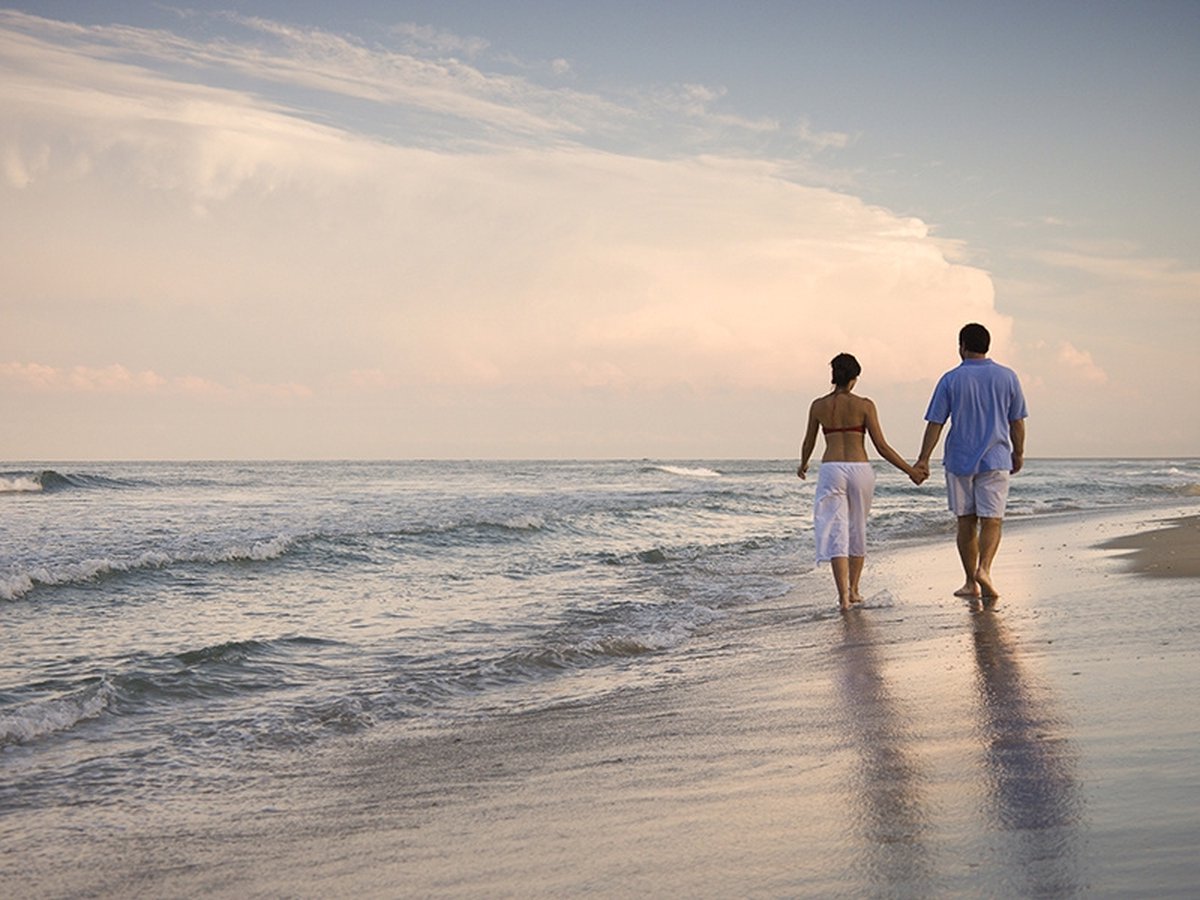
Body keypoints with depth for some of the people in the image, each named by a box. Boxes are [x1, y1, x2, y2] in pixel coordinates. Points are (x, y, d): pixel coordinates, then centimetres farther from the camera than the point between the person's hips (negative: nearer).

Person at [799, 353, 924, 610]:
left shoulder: (819, 406, 3)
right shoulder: (864, 405, -3)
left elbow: (808, 444, 14)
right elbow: (881, 446, -5)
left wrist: (803, 466, 35)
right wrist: (910, 470, 4)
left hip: (831, 471, 0)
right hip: (860, 470, 0)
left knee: (836, 532, -3)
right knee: (857, 530, 18)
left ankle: (843, 594, -15)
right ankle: (853, 590, 25)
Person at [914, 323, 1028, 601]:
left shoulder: (951, 380, -3)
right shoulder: (1007, 377, 2)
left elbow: (935, 423, -5)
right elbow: (1017, 422, 7)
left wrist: (923, 459, -1)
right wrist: (1018, 454, 19)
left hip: (959, 461, 0)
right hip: (995, 460, 0)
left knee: (966, 522, 9)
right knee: (991, 520, -2)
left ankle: (971, 582, 13)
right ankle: (983, 569, -25)